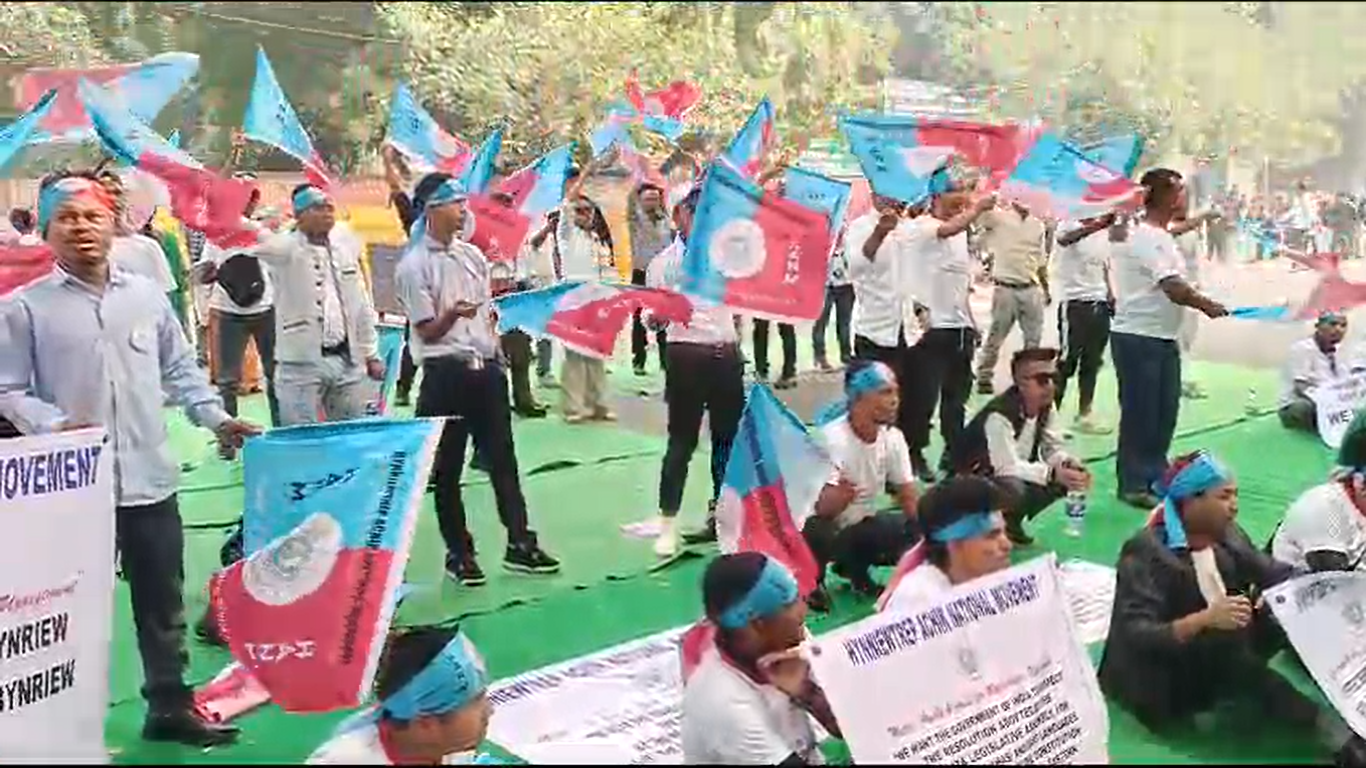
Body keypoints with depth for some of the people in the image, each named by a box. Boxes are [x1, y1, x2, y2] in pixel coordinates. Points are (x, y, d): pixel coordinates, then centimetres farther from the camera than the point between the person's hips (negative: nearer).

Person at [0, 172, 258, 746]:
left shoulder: (147, 295, 8)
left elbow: (179, 370, 15)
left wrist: (215, 418, 3)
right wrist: (55, 426, -18)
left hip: (149, 479, 4)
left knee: (163, 604, 13)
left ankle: (170, 708, 27)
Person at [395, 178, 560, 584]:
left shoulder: (472, 255, 13)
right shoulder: (413, 265, -6)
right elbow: (427, 332, -8)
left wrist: (496, 358, 13)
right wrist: (453, 314, -27)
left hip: (486, 367, 6)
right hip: (445, 372, -5)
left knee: (503, 458, 8)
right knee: (447, 467, 4)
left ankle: (520, 543, 16)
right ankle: (459, 553, 16)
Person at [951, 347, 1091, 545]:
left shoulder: (1045, 408, -5)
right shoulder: (999, 415, -32)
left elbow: (1051, 448, 0)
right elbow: (1006, 466, -33)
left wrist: (1068, 464, -23)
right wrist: (1053, 473, -41)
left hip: (1017, 475, 9)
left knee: (1062, 482, -10)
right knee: (1014, 490, -37)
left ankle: (1010, 525, 7)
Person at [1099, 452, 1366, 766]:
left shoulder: (1227, 536, 2)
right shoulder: (1147, 552, -19)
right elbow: (1135, 635, -28)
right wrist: (1203, 619, -41)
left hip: (1225, 659, 7)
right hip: (1166, 677, -7)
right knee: (1224, 645, -36)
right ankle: (1334, 730, -34)